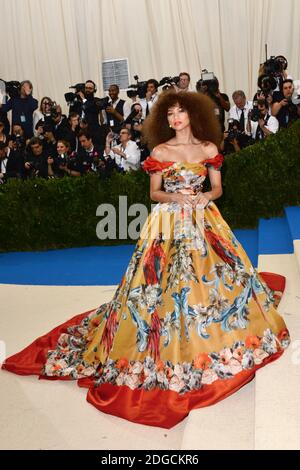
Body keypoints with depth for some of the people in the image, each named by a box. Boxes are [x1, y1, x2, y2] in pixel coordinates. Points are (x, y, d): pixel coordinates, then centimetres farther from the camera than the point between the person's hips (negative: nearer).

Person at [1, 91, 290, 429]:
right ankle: (170, 346, 11)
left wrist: (205, 197, -11)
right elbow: (154, 193, 3)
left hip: (203, 221, 3)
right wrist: (175, 197, -15)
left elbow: (217, 188, 10)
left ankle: (216, 339, 25)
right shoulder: (160, 152, 0)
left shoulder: (209, 148, 6)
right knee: (166, 279, -6)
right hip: (169, 223, -2)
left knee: (215, 274, 2)